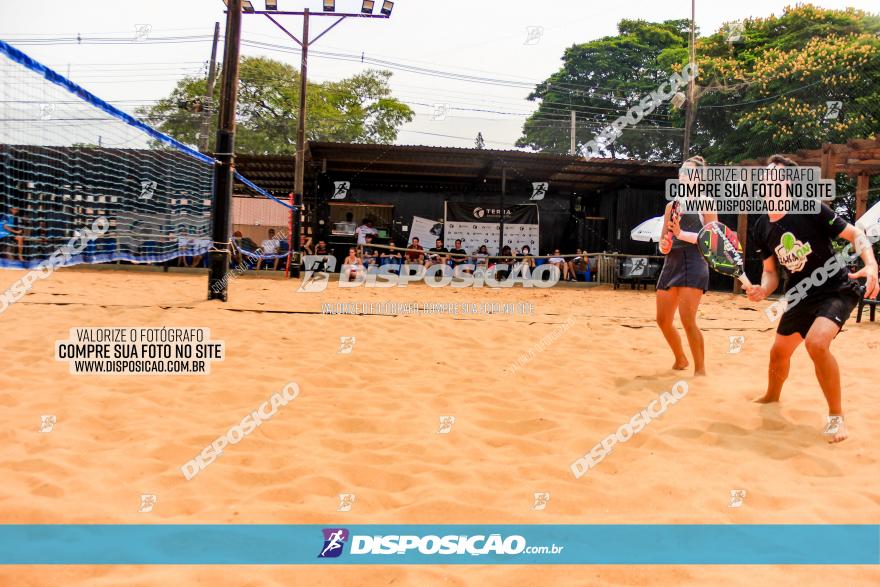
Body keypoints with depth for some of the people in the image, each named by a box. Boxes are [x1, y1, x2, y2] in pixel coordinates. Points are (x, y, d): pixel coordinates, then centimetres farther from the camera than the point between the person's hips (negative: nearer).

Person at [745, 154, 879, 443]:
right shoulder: (762, 227, -1)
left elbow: (855, 234, -14)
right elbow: (771, 270, 8)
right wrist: (763, 290, -14)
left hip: (837, 290, -6)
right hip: (801, 295, 6)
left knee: (816, 343, -30)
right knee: (779, 352, 14)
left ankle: (836, 416, -11)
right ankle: (772, 397, 47)